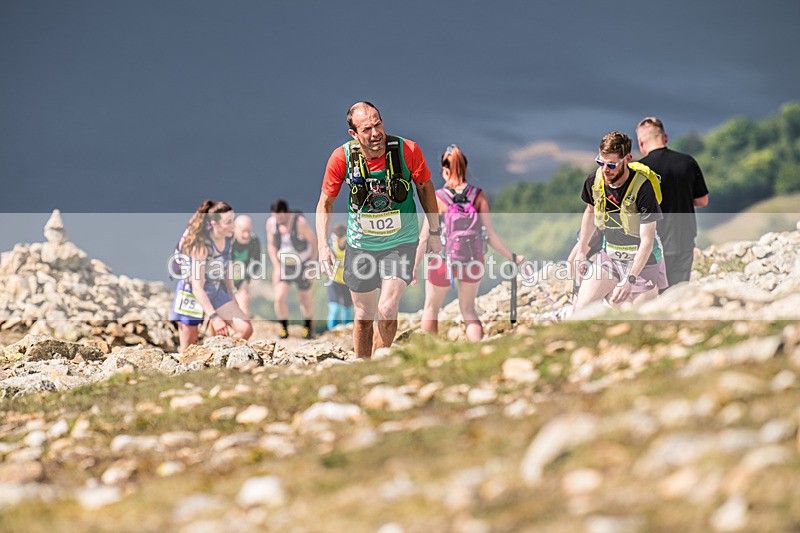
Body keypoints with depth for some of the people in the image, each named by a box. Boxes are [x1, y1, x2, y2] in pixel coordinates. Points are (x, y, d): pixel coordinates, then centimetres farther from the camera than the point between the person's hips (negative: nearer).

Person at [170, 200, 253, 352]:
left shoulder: (227, 240, -7)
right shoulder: (202, 246, -27)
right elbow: (197, 288, -28)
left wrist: (233, 298, 14)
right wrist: (214, 317, -34)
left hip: (216, 293, 6)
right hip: (192, 295, -6)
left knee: (245, 329, -12)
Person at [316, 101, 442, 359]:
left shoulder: (407, 151, -18)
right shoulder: (342, 158, -16)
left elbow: (425, 187, 1)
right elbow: (325, 203, -2)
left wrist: (434, 232, 5)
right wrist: (323, 245, -13)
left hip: (401, 241, -1)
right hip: (361, 244, 1)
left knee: (387, 310, -16)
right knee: (364, 316, 9)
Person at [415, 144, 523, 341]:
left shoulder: (437, 199, -10)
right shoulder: (478, 196, -6)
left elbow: (424, 238, -9)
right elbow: (490, 234, -5)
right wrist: (512, 257, 6)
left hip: (442, 260, -2)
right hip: (473, 260, 2)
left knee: (431, 308, 20)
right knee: (468, 310, 19)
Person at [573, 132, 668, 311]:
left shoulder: (642, 187, -27)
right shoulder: (594, 180, -10)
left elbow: (647, 240, -26)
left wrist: (629, 279, -33)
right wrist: (581, 251, 15)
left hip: (642, 259, -4)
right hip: (609, 255, 5)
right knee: (581, 308, -7)